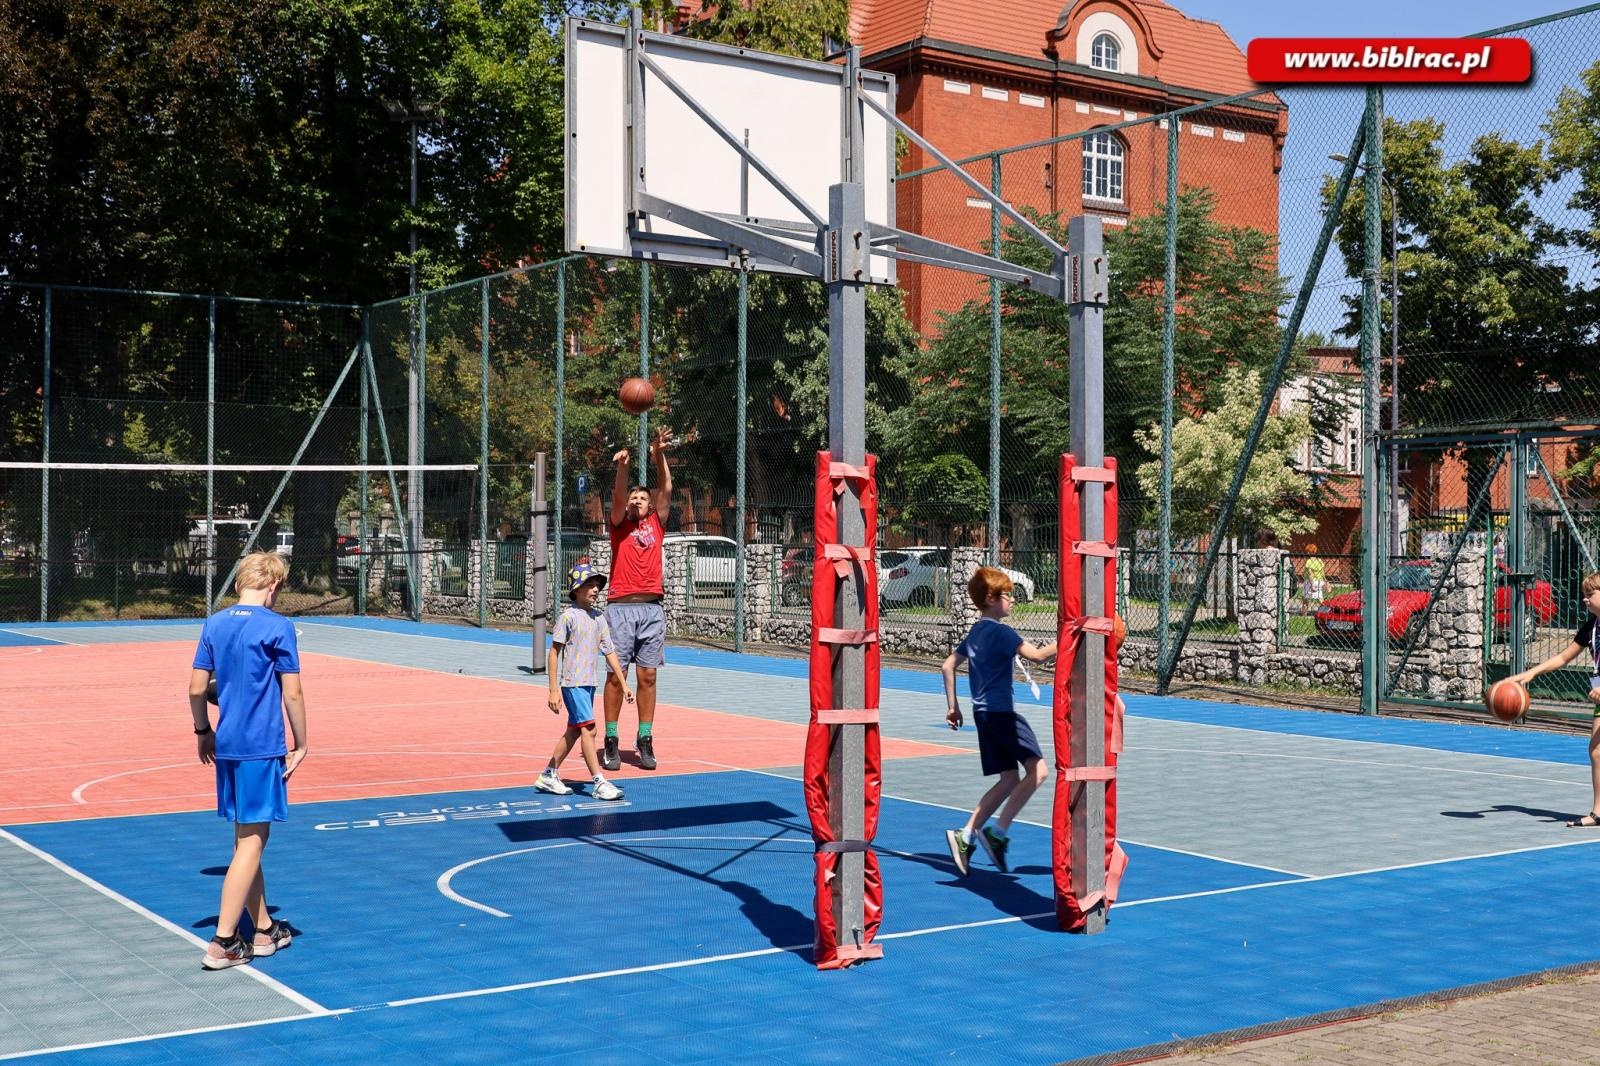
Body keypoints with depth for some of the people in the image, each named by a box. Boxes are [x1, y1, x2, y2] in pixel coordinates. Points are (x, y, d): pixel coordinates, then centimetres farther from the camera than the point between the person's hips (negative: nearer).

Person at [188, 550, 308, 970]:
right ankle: (222, 943, -4)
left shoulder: (213, 624, 7)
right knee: (251, 843, -2)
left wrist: (203, 732, 20)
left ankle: (263, 931, 26)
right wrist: (300, 745, -2)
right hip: (263, 747, -6)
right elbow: (292, 694, -10)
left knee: (246, 837, 15)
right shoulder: (277, 627, -9)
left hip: (225, 745, 7)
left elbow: (196, 688, 7)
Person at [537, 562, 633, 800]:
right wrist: (553, 690, -13)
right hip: (572, 682, -8)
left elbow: (609, 652, 13)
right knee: (588, 729, -12)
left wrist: (624, 684, 9)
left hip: (589, 682, 8)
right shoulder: (568, 616, -9)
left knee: (574, 730, 14)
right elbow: (554, 652, -9)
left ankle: (549, 775, 25)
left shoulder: (599, 618, 10)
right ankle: (599, 783, -11)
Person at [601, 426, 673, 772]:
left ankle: (645, 741, 9)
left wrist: (659, 455, -9)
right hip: (621, 607, -2)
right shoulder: (620, 526, 10)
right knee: (616, 675, -2)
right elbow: (618, 497, -8)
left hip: (652, 608, 2)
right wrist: (622, 467, -25)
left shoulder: (656, 525, 14)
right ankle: (611, 742, 3)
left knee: (647, 677, 3)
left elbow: (666, 489, 3)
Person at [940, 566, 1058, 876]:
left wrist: (953, 707, 22)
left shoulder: (976, 632, 16)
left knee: (1010, 779, 11)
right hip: (1001, 711, -9)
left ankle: (965, 836, 4)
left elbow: (948, 666, 20)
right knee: (1037, 769, -10)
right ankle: (997, 833, -15)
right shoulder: (1001, 632, -12)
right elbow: (1037, 655, -22)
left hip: (983, 713, 9)